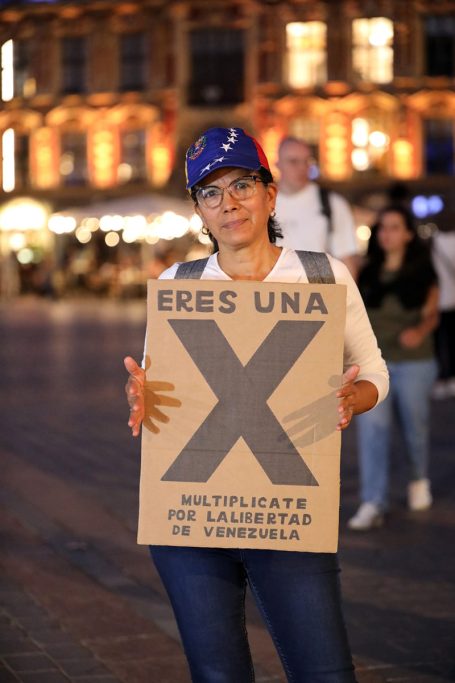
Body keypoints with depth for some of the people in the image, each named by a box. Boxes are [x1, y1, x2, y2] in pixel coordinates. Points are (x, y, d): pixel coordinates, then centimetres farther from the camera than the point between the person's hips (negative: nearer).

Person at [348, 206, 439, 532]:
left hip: (414, 361, -1)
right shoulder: (368, 273, 8)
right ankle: (373, 504, -12)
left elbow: (432, 313, 1)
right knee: (371, 428, -11)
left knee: (415, 427, 9)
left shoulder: (422, 272, 2)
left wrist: (419, 330, -19)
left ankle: (420, 479, 39)